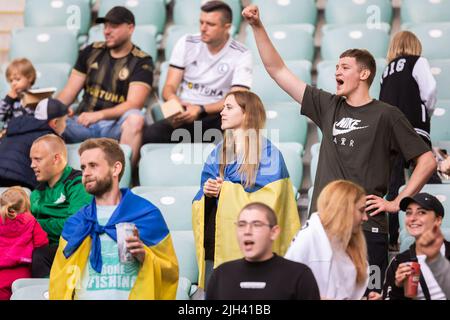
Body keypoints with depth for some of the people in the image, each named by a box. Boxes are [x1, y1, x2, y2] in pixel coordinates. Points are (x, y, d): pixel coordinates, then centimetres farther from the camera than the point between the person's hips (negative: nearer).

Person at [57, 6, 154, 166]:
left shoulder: (142, 62, 1)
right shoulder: (91, 52, 13)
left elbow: (133, 104, -11)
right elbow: (70, 91, 11)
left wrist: (99, 115, -26)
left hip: (116, 126, -2)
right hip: (83, 121, 3)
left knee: (135, 118, -36)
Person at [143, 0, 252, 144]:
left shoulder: (241, 55, 1)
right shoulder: (187, 43, 9)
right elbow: (169, 87, 6)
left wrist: (200, 109, -23)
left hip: (215, 117, -2)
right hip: (184, 113, 2)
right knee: (150, 135, -30)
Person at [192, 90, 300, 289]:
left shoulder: (268, 153, -4)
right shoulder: (217, 154, 16)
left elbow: (266, 203, -12)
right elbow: (200, 203, 17)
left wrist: (226, 190, -10)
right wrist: (206, 192, -5)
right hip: (214, 243, 6)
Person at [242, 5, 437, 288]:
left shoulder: (386, 115, 0)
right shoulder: (328, 107, 12)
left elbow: (427, 161, 0)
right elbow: (277, 70, 15)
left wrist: (397, 203, -5)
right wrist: (257, 26, 9)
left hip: (367, 228, -4)